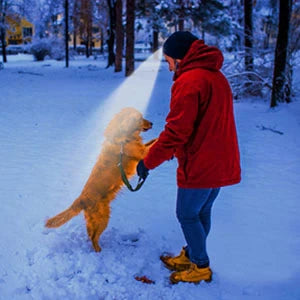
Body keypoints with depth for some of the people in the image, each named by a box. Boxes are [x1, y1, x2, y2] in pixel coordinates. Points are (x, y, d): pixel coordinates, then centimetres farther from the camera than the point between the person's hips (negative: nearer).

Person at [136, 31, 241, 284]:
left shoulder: (188, 81, -19)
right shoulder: (217, 76, 12)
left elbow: (176, 131, -22)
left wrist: (148, 162, -12)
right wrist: (172, 150, 17)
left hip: (199, 166, -9)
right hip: (222, 164, 9)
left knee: (187, 215, 8)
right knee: (202, 213, 20)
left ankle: (201, 267, 21)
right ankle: (191, 256, 35)